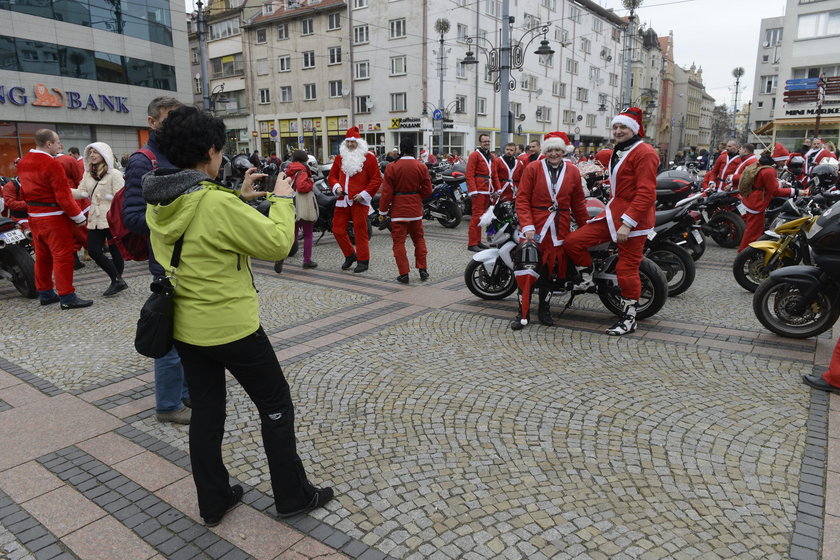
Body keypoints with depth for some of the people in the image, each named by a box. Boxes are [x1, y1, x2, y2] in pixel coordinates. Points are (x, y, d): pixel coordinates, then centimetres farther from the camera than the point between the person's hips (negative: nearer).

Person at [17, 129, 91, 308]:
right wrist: (78, 216, -13)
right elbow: (63, 196, -20)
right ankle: (67, 297, -3)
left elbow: (23, 191, 17)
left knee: (42, 256, 16)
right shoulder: (52, 165, -18)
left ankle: (45, 293, 25)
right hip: (54, 217, -9)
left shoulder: (22, 163, 10)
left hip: (34, 217, 9)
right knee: (62, 256, -4)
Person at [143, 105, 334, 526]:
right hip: (232, 327, -7)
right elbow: (277, 244, -18)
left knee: (205, 412, 18)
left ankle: (213, 502, 32)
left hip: (185, 326, 8)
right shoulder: (219, 203, -24)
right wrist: (282, 199, -4)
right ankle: (293, 496, 23)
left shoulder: (158, 203, 0)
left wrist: (238, 194, 17)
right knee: (276, 406, 10)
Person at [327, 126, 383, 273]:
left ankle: (363, 260, 8)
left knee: (360, 231, -3)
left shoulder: (369, 158, -1)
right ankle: (350, 255, 25)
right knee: (337, 230, 6)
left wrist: (364, 194, -12)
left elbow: (377, 179, -4)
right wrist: (336, 187, -2)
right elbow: (332, 176, 19)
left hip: (359, 200, -5)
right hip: (342, 200, 5)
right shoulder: (340, 157, 13)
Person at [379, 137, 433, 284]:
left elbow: (387, 192, -8)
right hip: (416, 209, 3)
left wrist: (383, 210, 1)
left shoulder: (392, 167, -9)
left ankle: (404, 274, 1)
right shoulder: (421, 167, -3)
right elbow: (427, 190, 1)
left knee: (399, 241, 3)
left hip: (398, 210, -3)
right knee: (419, 239, 17)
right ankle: (422, 270, 17)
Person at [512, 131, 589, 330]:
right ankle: (522, 313, 8)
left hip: (559, 230, 2)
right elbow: (522, 199, -5)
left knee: (549, 271, 7)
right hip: (534, 228, -2)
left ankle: (544, 310, 22)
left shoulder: (573, 172, 7)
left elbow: (578, 204, 11)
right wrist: (527, 226, -15)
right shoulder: (533, 169, -1)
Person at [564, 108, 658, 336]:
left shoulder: (644, 153, -12)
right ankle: (587, 279, 21)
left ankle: (629, 318, 9)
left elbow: (646, 194, -20)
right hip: (613, 212, 9)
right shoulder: (619, 152, 19)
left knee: (627, 269, -4)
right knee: (573, 242, 0)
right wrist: (614, 212, 19)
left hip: (634, 217, -9)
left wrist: (627, 222, -25)